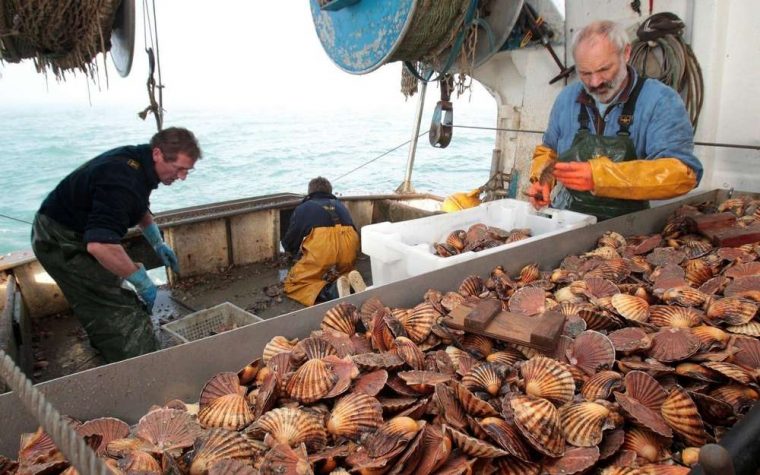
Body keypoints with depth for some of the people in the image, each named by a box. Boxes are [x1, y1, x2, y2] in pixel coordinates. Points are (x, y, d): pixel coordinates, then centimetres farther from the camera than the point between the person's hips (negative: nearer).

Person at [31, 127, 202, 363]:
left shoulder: (137, 160, -2)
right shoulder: (122, 182, -34)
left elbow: (140, 207, 19)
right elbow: (100, 245, -44)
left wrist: (158, 243, 10)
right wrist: (141, 279, -33)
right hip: (62, 243, -10)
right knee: (118, 313, -10)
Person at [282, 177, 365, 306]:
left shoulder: (302, 208, 24)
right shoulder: (340, 205, 32)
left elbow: (289, 244, 26)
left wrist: (299, 253, 49)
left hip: (320, 248, -4)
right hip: (349, 246, 4)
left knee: (292, 285, 10)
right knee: (342, 274, 32)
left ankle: (332, 291, -16)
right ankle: (350, 278, -5)